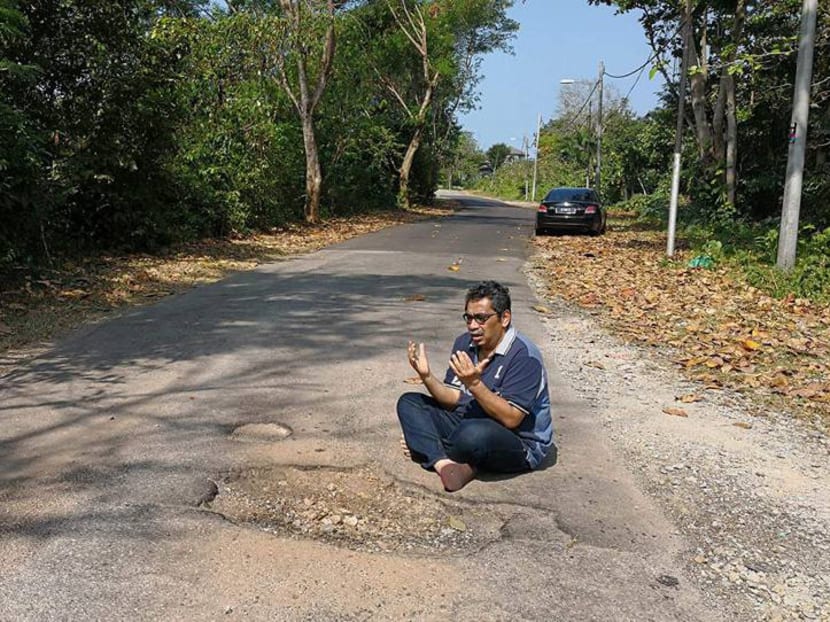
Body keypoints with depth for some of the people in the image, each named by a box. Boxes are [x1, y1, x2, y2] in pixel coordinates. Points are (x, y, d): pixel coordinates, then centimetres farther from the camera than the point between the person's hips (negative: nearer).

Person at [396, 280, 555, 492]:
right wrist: (427, 376, -15)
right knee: (409, 403, -2)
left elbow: (511, 419, -25)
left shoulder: (524, 356, -20)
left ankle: (427, 449, -6)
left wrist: (475, 384, -35)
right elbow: (453, 400, 2)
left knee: (474, 434, -40)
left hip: (521, 444, -7)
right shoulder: (465, 343, 3)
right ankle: (444, 463, -24)